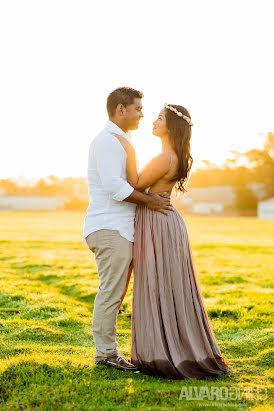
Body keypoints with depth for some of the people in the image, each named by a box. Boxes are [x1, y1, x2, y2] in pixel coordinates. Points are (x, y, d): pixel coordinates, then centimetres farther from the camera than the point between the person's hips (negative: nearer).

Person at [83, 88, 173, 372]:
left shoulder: (122, 142, 23)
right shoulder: (107, 140, -9)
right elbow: (114, 186, -19)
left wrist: (163, 186, 15)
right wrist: (148, 200, -11)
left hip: (121, 229, 10)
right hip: (109, 228, -10)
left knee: (115, 293, 11)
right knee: (111, 292, -7)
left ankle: (107, 351, 17)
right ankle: (106, 353, 1)